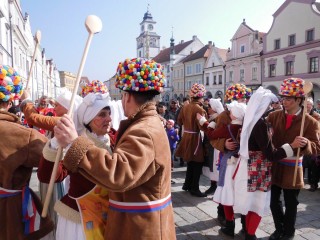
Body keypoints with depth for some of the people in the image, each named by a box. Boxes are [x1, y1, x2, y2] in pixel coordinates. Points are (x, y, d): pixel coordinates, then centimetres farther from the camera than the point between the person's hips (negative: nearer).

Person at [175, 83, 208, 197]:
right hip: (194, 137, -7)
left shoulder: (185, 107, 4)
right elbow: (202, 126, -24)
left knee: (190, 162, 21)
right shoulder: (199, 109, -17)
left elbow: (179, 121, 11)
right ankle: (194, 189, 10)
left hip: (186, 136, 8)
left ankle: (187, 184, 31)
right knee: (197, 163, 4)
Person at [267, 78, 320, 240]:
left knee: (290, 204, 13)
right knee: (274, 201, 15)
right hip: (273, 166, 3)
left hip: (292, 169, -3)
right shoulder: (274, 116, 1)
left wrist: (306, 144, -31)